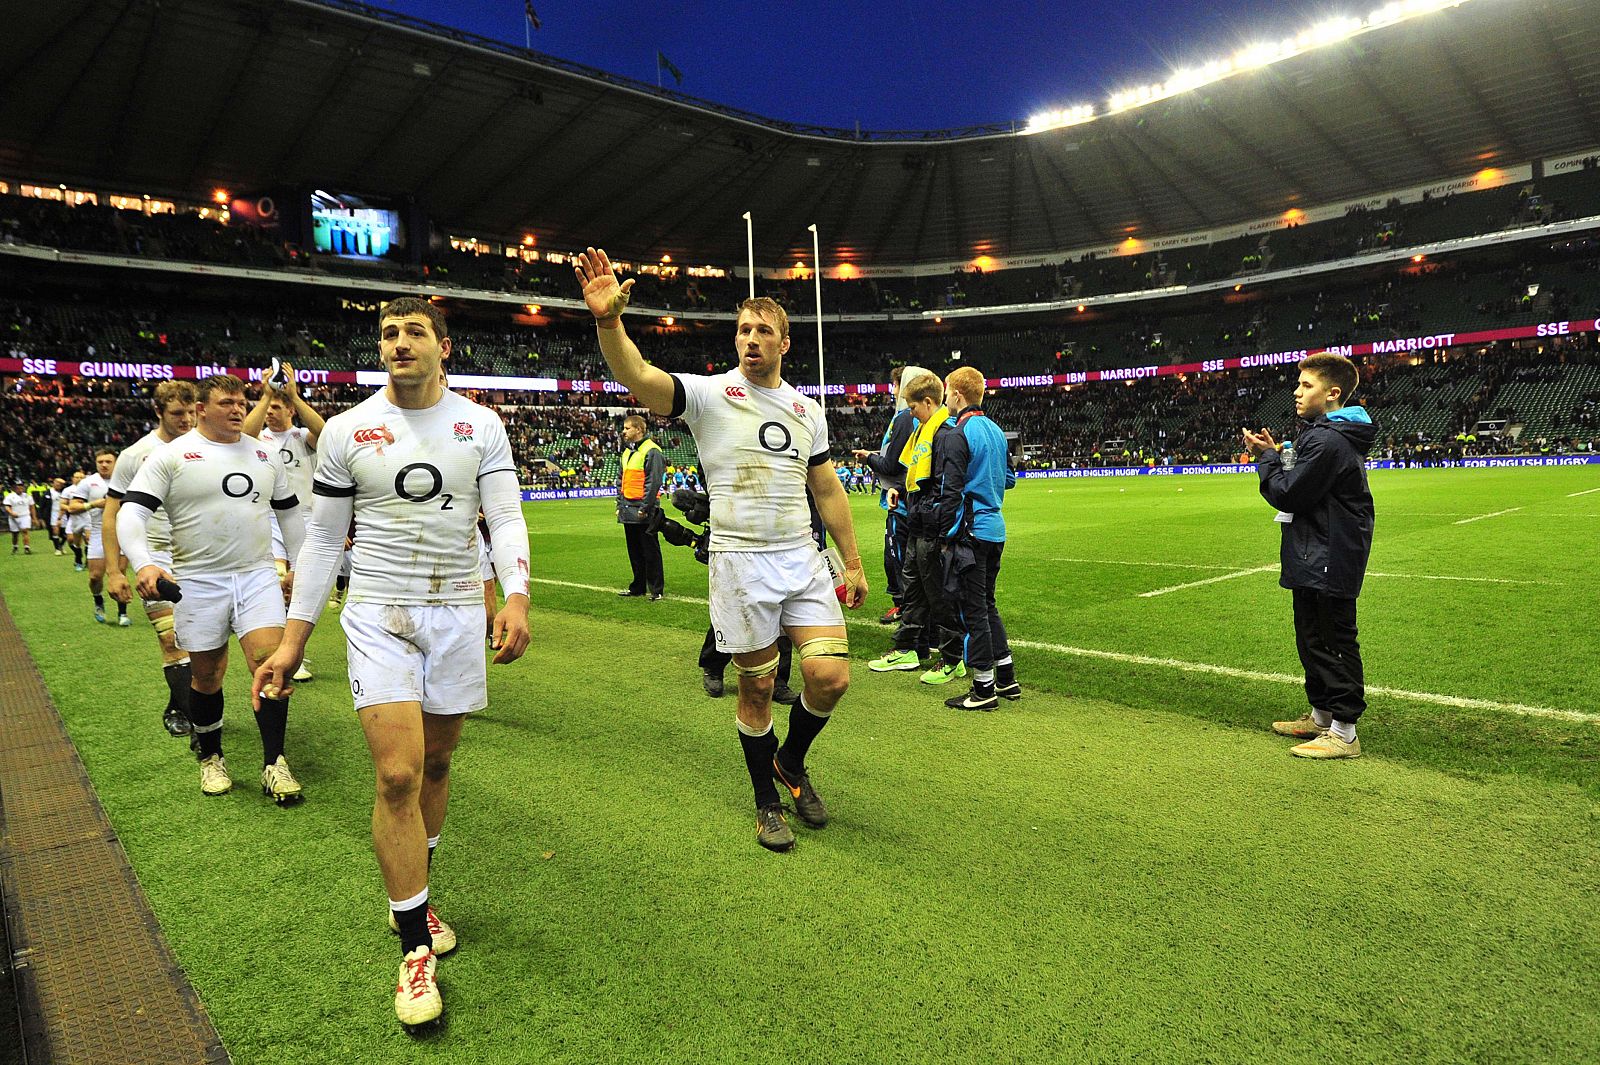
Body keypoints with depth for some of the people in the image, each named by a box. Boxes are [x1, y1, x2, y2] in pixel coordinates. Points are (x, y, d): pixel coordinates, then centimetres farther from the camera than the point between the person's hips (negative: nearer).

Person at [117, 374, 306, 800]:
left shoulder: (264, 455, 11)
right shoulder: (171, 456, -1)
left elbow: (289, 512, 20)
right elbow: (131, 512, -8)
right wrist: (143, 563, -25)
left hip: (258, 575, 2)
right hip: (198, 582, -2)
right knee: (206, 674, 8)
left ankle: (274, 764, -3)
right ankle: (210, 757, 29)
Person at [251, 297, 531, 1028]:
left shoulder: (480, 425, 1)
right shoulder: (347, 430, 0)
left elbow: (505, 516, -4)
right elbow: (323, 538, 4)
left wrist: (516, 599, -22)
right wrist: (292, 639, 2)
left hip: (459, 613, 2)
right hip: (379, 616, -1)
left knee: (435, 764, 11)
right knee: (397, 775, -10)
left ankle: (410, 902, 34)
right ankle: (415, 949, 4)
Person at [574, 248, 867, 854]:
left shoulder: (808, 411, 11)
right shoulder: (710, 394, -3)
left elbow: (827, 491, 16)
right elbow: (639, 378, -21)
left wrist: (853, 564, 14)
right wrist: (608, 320, -39)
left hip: (804, 559, 4)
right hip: (740, 562, -3)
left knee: (830, 677, -6)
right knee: (756, 689, 5)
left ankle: (791, 762, 25)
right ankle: (767, 801, 27)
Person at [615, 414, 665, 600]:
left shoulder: (651, 451, -11)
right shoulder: (627, 452, 17)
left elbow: (653, 482, -16)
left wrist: (644, 508, -18)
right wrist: (620, 504, 14)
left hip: (644, 512, -8)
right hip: (628, 511, 8)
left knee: (650, 551, -2)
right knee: (634, 551, 14)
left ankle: (656, 589, 4)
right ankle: (638, 587, 23)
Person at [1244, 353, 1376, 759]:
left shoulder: (1327, 440, -20)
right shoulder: (1326, 434, 15)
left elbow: (1288, 494, -20)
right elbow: (1302, 488, 16)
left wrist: (1266, 457, -6)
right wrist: (1274, 455, 6)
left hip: (1328, 564, -11)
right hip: (1315, 560, 11)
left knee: (1333, 642, -3)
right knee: (1312, 641, 19)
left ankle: (1343, 732, 5)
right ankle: (1321, 715, 32)